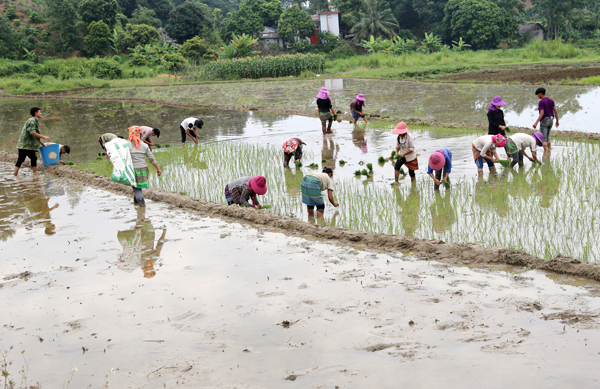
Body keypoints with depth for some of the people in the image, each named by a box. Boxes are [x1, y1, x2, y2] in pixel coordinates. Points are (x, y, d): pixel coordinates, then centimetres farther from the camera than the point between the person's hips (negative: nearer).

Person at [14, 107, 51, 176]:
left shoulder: (36, 121, 18)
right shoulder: (32, 121, -12)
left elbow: (36, 136, 23)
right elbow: (32, 132, -23)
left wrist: (42, 143, 20)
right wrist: (44, 137, -21)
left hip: (30, 146, 10)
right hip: (24, 145, -10)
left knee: (34, 159, 11)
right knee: (20, 160, -9)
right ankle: (15, 175, -8)